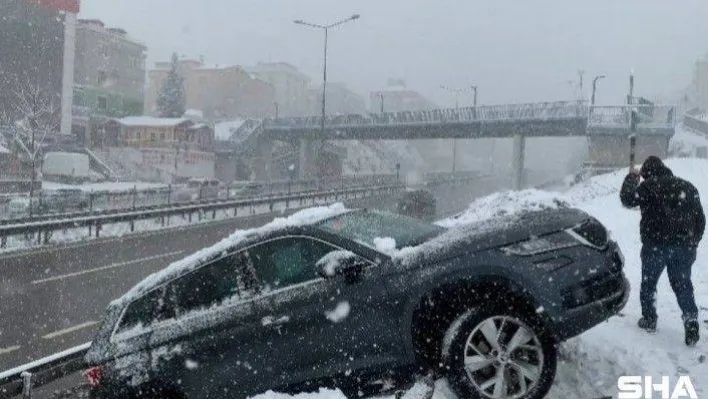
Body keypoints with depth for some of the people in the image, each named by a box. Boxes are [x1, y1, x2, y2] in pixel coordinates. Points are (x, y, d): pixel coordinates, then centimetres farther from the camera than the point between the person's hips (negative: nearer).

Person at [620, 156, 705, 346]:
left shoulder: (648, 186, -7)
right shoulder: (688, 187, 11)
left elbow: (627, 199, 1)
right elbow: (700, 219, 13)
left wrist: (632, 178, 12)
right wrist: (693, 243, 18)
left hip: (655, 245, -4)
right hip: (684, 247, 4)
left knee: (648, 283, 13)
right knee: (683, 286, 10)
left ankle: (649, 320, 20)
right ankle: (691, 325, 2)